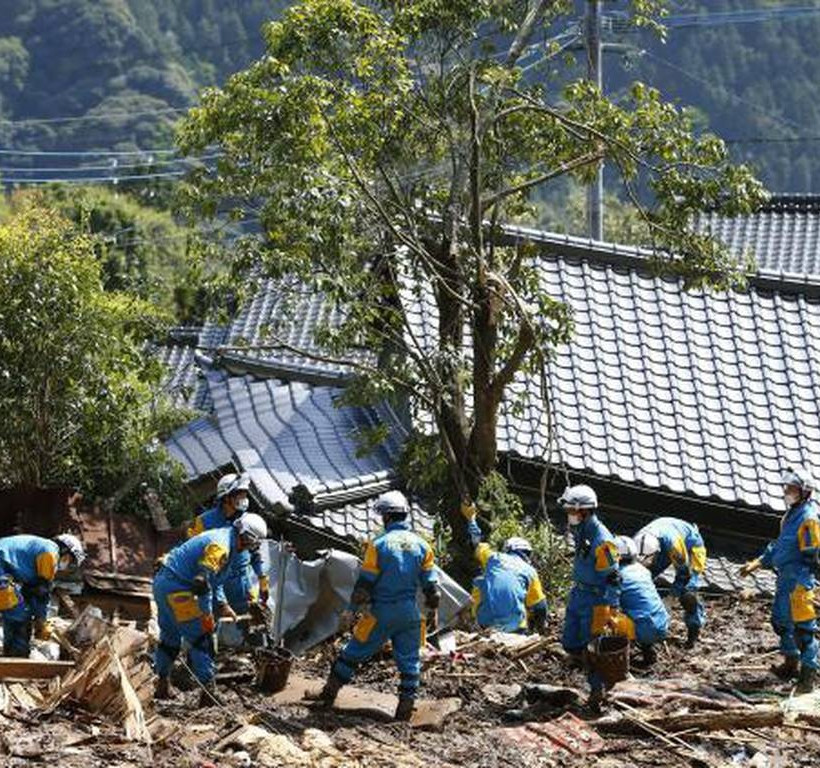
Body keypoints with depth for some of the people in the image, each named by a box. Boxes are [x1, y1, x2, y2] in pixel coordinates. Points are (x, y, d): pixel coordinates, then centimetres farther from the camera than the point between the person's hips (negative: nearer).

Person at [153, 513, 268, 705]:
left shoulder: (224, 539, 15)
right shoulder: (221, 546, -19)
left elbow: (215, 579, 26)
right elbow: (202, 580, -23)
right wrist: (207, 615, -17)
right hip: (177, 588, -10)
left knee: (169, 637, 21)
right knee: (201, 639, -5)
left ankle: (162, 685, 31)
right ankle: (208, 693, -3)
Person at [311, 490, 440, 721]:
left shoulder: (379, 545, -10)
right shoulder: (422, 546, 2)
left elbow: (364, 583, -9)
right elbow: (431, 586, 4)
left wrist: (354, 608, 4)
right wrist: (432, 611, 16)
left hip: (381, 613, -3)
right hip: (410, 614, 3)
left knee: (353, 653, 11)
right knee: (409, 663, 10)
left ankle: (328, 695, 18)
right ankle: (405, 711, 9)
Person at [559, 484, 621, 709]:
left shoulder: (602, 541, -24)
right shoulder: (581, 532, 4)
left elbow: (613, 579, -22)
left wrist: (613, 612, -22)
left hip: (595, 600, -9)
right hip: (577, 595, 9)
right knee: (570, 644, 12)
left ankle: (597, 691, 13)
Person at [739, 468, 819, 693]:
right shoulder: (791, 515, 14)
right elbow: (779, 545, 24)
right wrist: (758, 563, 19)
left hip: (801, 580, -11)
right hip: (786, 577, 11)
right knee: (781, 620, 21)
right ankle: (792, 664, 38)